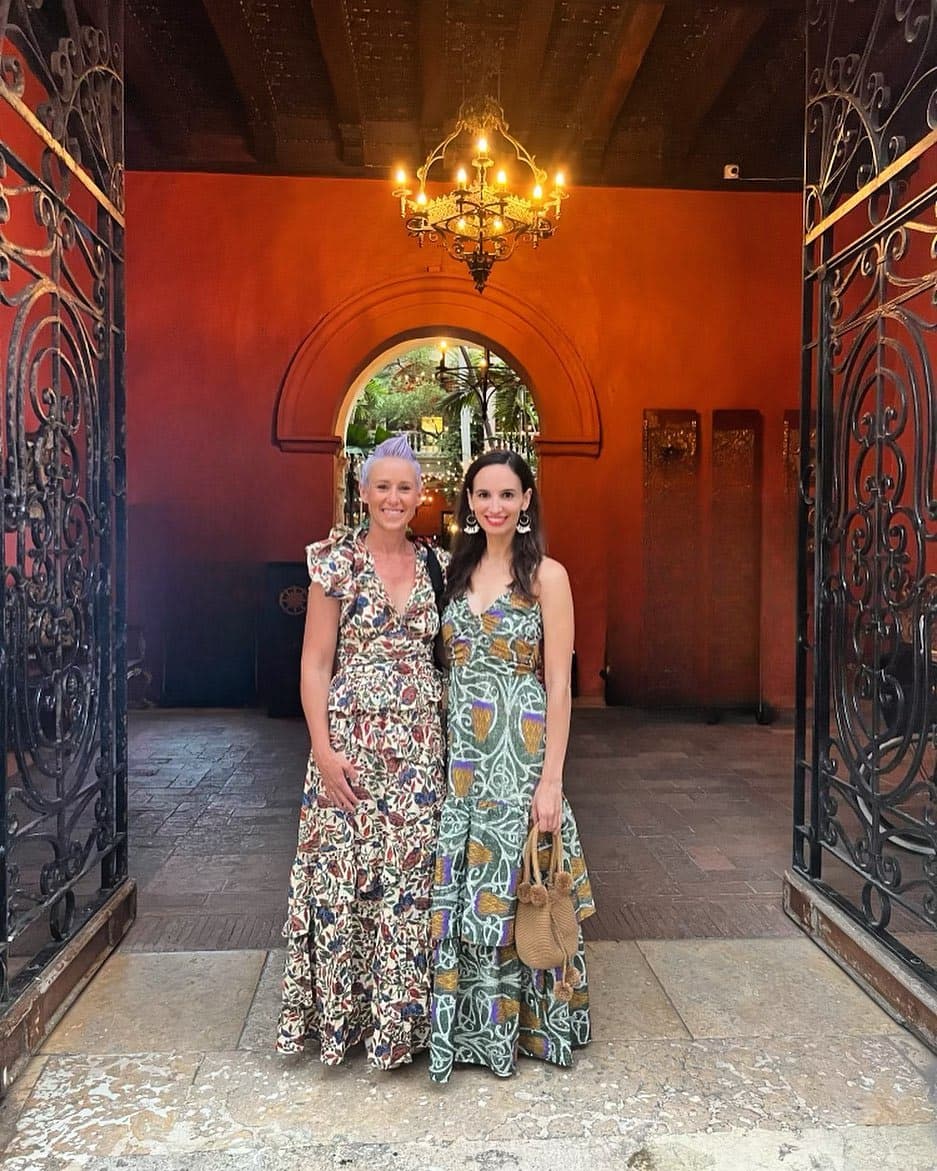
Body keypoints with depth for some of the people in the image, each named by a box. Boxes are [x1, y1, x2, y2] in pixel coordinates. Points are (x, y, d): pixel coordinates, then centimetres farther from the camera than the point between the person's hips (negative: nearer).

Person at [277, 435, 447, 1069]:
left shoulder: (432, 564, 8)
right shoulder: (338, 561, -3)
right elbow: (315, 664, -5)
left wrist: (450, 739, 6)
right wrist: (324, 750, -12)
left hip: (420, 745, 3)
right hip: (352, 741, -3)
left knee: (412, 873, 8)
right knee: (344, 872, 4)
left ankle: (402, 1012, 27)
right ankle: (343, 1012, 25)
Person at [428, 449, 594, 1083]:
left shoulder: (546, 574, -5)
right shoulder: (460, 571, 10)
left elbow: (559, 684, -8)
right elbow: (451, 668, 13)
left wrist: (551, 777, -13)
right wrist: (441, 753, 7)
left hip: (520, 750, -4)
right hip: (459, 750, 5)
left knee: (511, 885, 4)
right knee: (458, 889, 9)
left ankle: (520, 1021, 26)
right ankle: (469, 1024, 27)